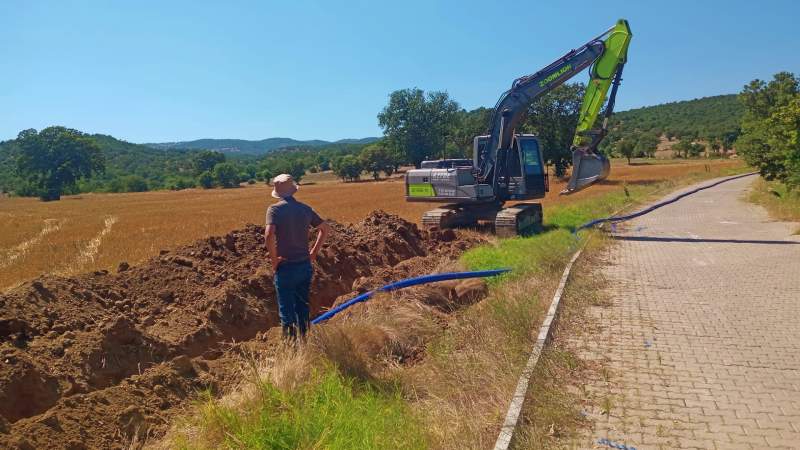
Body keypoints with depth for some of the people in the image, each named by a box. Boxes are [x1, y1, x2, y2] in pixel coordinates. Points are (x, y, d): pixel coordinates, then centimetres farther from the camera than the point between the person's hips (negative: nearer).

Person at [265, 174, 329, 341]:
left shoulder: (274, 209, -11)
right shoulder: (305, 208, 4)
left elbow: (269, 235, -25)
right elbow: (325, 228, 11)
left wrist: (274, 261, -14)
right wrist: (313, 252, 14)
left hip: (285, 267, -5)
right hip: (305, 265, 5)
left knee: (286, 310, 5)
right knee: (303, 307, 18)